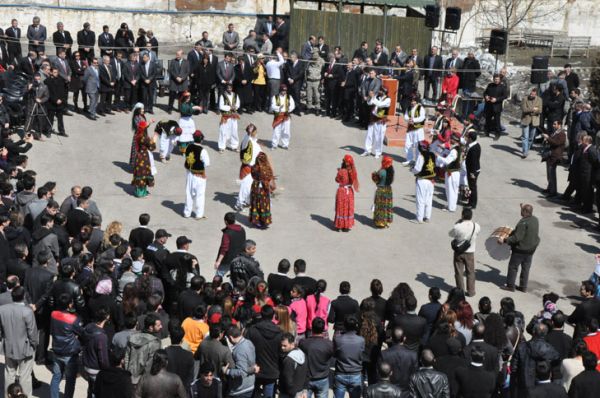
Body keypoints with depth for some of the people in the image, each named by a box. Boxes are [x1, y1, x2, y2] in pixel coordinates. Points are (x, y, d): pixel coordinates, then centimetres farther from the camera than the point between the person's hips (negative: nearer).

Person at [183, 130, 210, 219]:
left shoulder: (188, 148, -5)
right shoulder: (202, 150, -22)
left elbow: (187, 159, 6)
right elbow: (207, 163, -19)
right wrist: (202, 165, 1)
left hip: (189, 173, 5)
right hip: (199, 175, -5)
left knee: (189, 193, 16)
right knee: (199, 195, 7)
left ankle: (187, 213, 26)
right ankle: (199, 214, 13)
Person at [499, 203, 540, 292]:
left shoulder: (523, 223, -26)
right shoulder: (535, 219, 0)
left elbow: (517, 238, -28)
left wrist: (504, 240, -25)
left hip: (521, 249, -8)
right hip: (531, 248, 8)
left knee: (513, 266, 8)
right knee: (526, 268, 16)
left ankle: (510, 286, 15)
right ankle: (523, 287, 23)